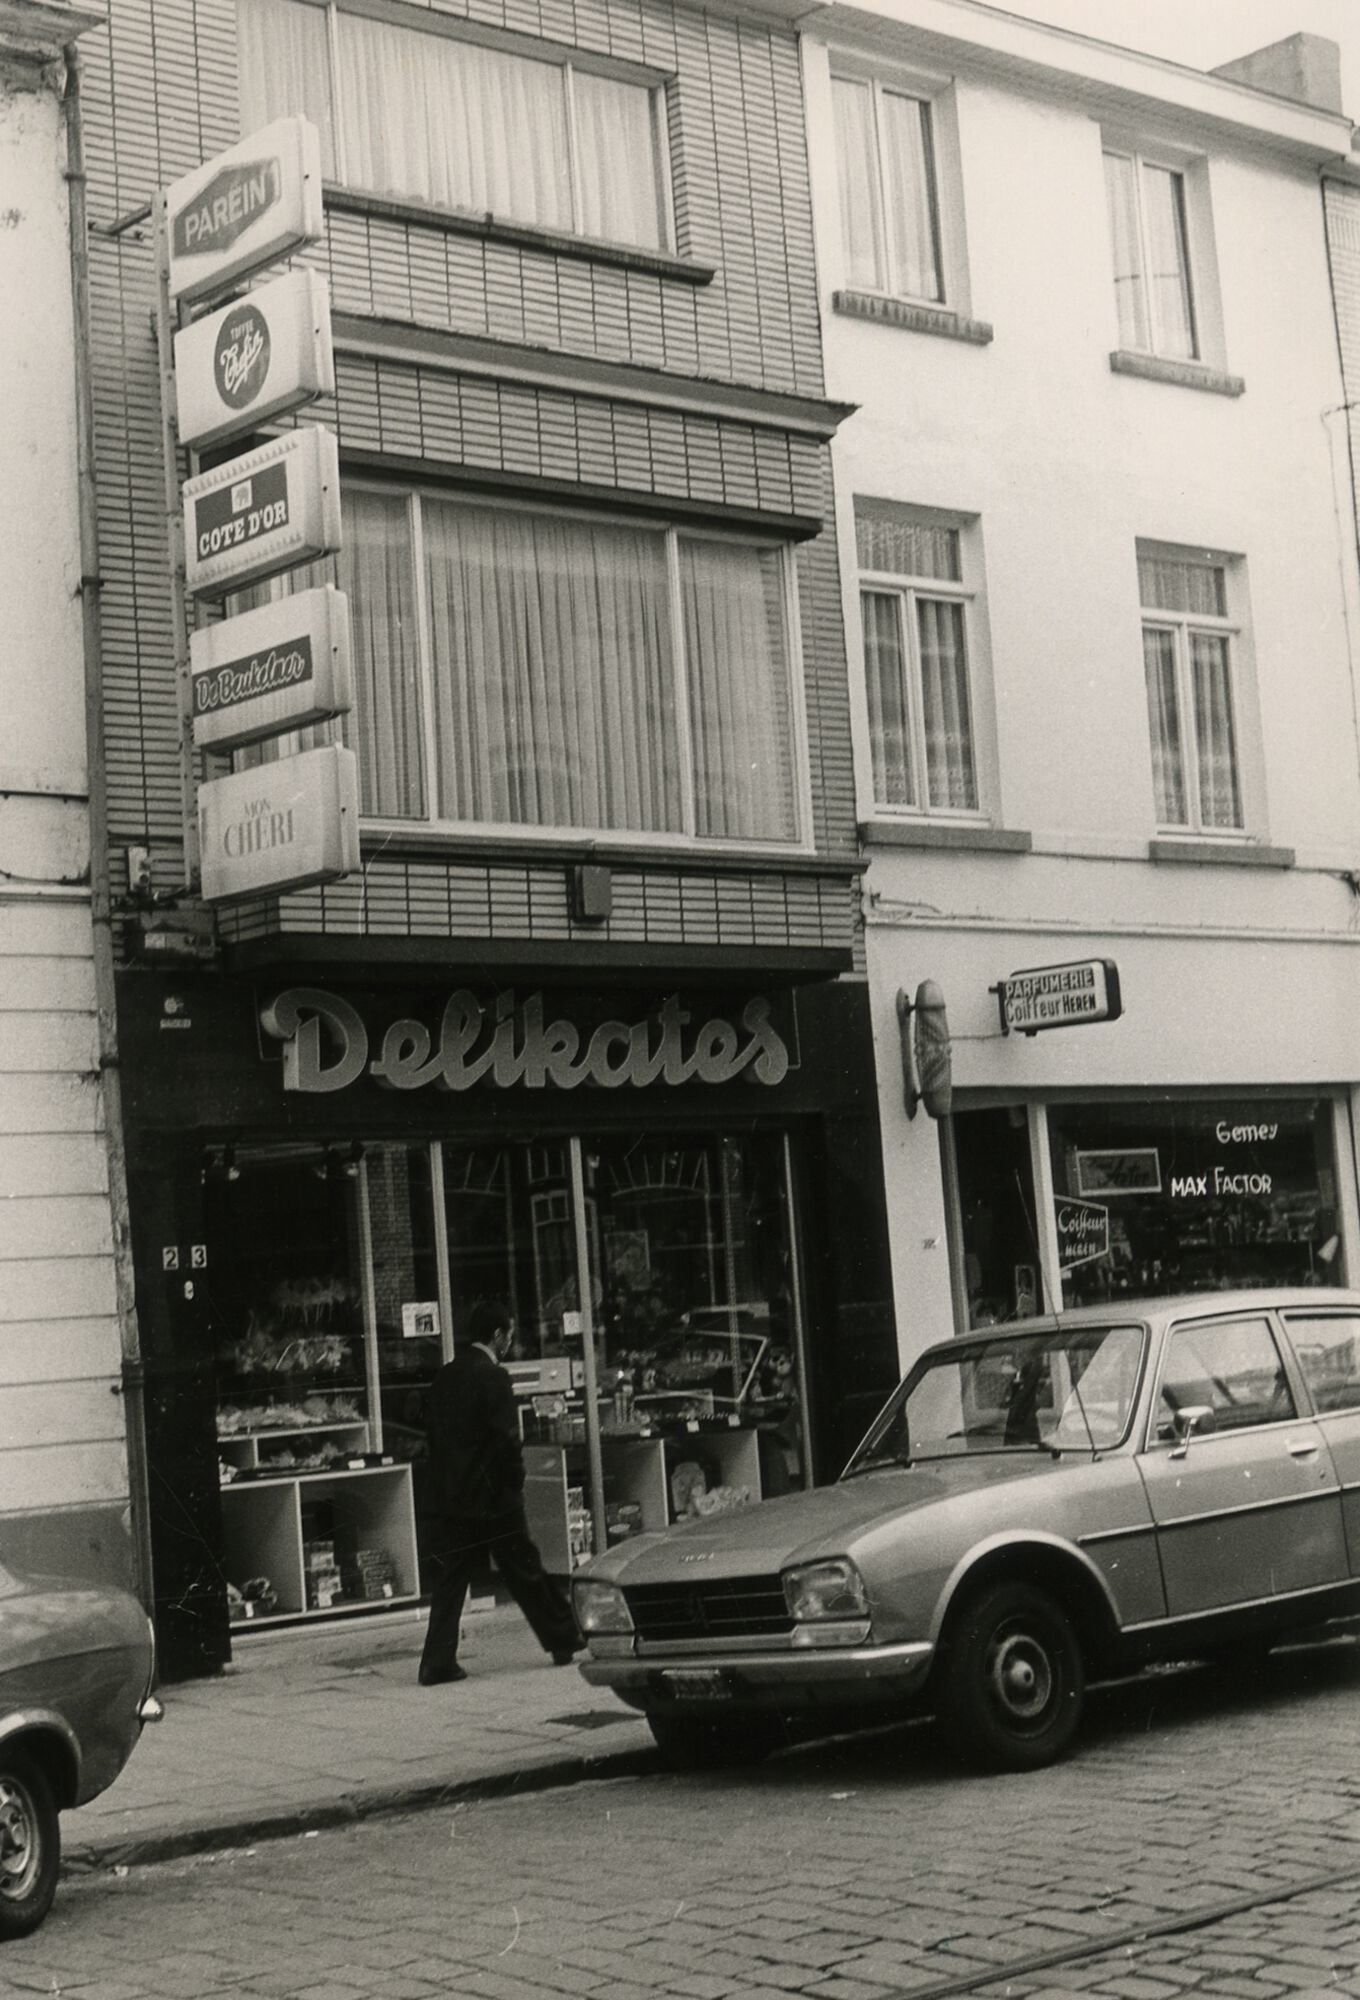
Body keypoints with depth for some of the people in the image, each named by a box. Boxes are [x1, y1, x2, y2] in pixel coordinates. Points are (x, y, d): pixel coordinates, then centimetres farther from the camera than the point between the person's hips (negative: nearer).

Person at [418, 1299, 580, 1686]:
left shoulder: (444, 1378, 8)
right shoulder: (492, 1377, -13)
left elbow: (432, 1432, 12)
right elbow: (507, 1440, -17)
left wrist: (444, 1482, 15)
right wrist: (515, 1484, -4)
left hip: (449, 1498, 6)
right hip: (492, 1499, -6)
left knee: (449, 1581, 6)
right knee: (527, 1574, 6)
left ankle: (438, 1661, 0)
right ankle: (563, 1642, 18)